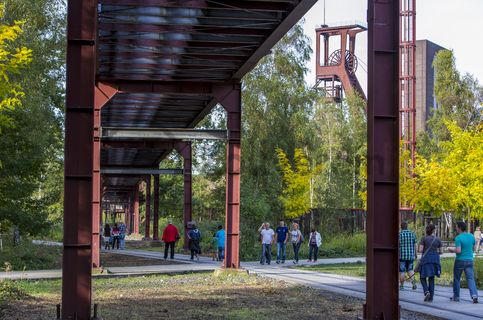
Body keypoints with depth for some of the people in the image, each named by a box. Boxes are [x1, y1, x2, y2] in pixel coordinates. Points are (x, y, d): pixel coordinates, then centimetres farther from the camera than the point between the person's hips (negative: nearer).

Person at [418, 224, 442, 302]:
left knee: (423, 277, 11)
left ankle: (426, 291, -14)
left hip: (426, 260, -3)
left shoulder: (424, 238, -5)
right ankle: (430, 298, 6)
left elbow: (420, 250, -9)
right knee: (431, 278, 11)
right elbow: (441, 251, 7)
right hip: (435, 260, 3)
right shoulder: (438, 239, 4)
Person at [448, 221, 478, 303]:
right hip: (469, 260, 4)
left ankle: (456, 296, 22)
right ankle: (474, 295, -20)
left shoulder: (458, 238, -14)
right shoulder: (471, 236, 5)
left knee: (456, 279, 12)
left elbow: (458, 251, -20)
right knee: (470, 278, -1)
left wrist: (451, 249, -2)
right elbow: (474, 248, 16)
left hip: (460, 260, -4)